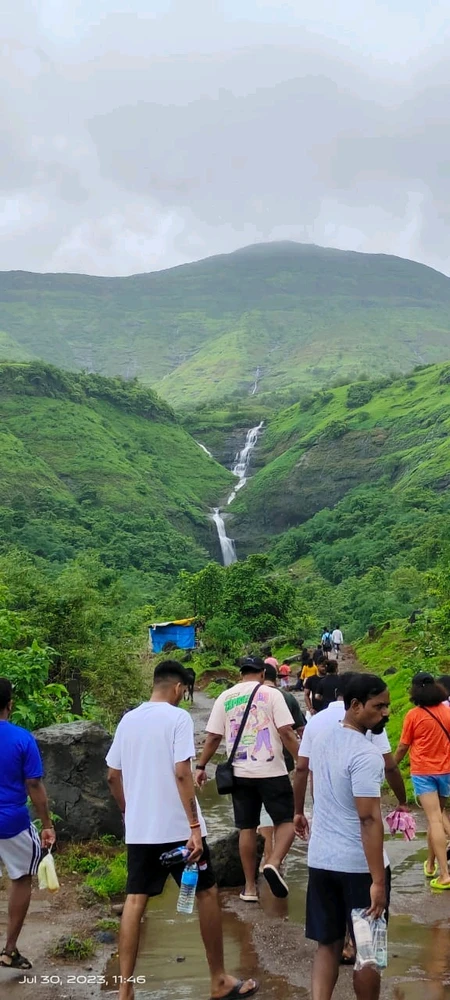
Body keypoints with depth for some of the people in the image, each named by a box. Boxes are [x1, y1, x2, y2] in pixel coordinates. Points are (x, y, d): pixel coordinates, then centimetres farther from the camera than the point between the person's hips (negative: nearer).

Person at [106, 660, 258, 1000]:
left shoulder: (128, 720, 8)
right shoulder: (178, 718, -11)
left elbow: (113, 776, 13)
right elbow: (182, 774, -19)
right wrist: (195, 827, -19)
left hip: (139, 829, 6)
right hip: (177, 828, -5)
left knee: (135, 901, 8)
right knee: (207, 893, 9)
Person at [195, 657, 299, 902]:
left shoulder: (225, 698, 6)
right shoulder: (271, 694, -3)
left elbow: (213, 737, 4)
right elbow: (286, 732, -11)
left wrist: (201, 766, 13)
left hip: (240, 773, 4)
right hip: (271, 771, -3)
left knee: (247, 828, 12)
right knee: (287, 819, 7)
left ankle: (250, 887, 15)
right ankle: (274, 863, -18)